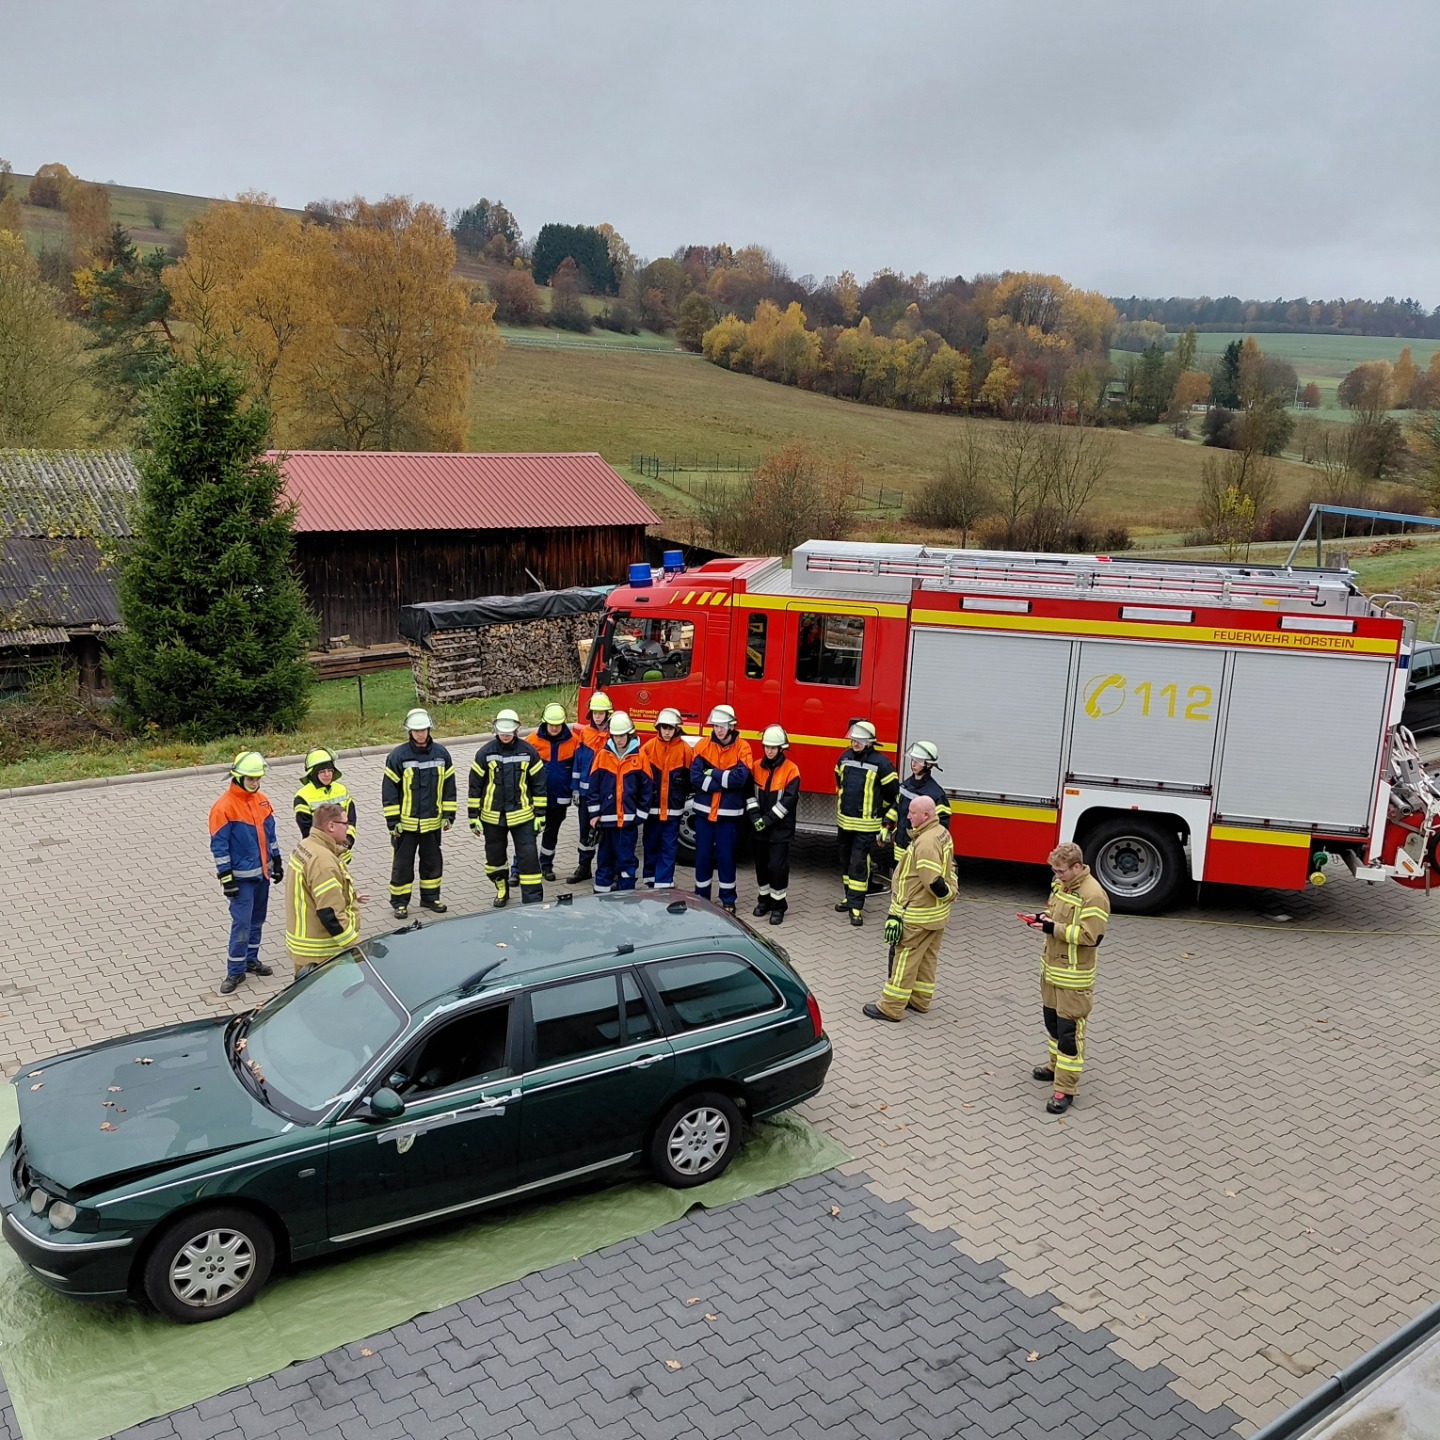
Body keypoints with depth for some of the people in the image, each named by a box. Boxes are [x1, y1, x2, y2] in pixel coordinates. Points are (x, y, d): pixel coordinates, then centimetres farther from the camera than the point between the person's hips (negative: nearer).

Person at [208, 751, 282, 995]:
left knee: (257, 919, 16)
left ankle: (251, 960, 30)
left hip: (262, 872, 7)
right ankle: (235, 972, 3)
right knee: (242, 923, -6)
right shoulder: (224, 807, -16)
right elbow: (219, 846, -15)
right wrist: (227, 879, -16)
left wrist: (276, 862, 17)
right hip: (242, 876, -7)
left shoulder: (261, 801, 5)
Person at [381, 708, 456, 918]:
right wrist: (393, 821, -9)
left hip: (432, 821, 3)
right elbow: (389, 790, -7)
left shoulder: (441, 753, 0)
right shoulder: (398, 756, -10)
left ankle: (430, 897, 30)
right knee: (402, 863, 5)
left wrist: (449, 815, 4)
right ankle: (399, 902, 17)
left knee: (433, 861, 15)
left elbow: (449, 786, 7)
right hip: (406, 822, -3)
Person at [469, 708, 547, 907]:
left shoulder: (529, 752, -4)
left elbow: (539, 784, 3)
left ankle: (533, 900, 2)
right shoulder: (485, 752, -4)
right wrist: (474, 817, 2)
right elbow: (475, 786, 2)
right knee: (495, 856, 15)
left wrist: (540, 814, 2)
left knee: (529, 857, -5)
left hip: (522, 815, -1)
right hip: (492, 816, 1)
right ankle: (502, 889, 38)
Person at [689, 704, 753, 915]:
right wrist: (725, 782, -16)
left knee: (726, 856, 6)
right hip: (704, 810, 2)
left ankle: (728, 899, 18)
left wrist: (712, 774, -13)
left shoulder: (742, 748, -5)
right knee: (703, 855, 9)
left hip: (728, 813, -2)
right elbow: (695, 777, -11)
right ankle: (701, 897, 22)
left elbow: (740, 777, -19)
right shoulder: (703, 746, -1)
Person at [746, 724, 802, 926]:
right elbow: (750, 794, 2)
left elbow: (788, 800, -14)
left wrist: (768, 820, -16)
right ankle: (764, 900, 27)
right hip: (760, 828, 4)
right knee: (761, 864, 12)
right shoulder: (757, 767, 4)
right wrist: (755, 817, -11)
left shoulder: (791, 770, -9)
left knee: (777, 866, -4)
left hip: (780, 828, -4)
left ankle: (779, 905, 7)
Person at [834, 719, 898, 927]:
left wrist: (885, 821, -1)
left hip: (866, 825, -6)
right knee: (845, 861, 15)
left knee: (859, 863, -6)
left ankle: (856, 906, -1)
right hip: (844, 822, 6)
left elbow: (894, 794, -6)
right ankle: (850, 896, 30)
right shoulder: (845, 758, 3)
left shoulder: (880, 763, -14)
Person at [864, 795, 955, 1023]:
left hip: (917, 915, -10)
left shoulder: (925, 842, -26)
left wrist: (947, 894, -11)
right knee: (927, 957, 19)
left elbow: (934, 881, -28)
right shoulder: (942, 833, 5)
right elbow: (947, 869, 14)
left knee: (905, 958, -1)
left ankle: (891, 1008, 6)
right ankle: (920, 999, 32)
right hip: (936, 912, 10)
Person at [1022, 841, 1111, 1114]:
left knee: (1069, 1031, -2)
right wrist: (1043, 917, -2)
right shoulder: (1060, 884, 5)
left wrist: (1053, 928, -25)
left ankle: (1066, 1089, 4)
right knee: (1052, 1021, 23)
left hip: (1073, 977, -9)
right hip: (1051, 969, 9)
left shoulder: (1093, 895, -22)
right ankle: (1057, 1066, 42)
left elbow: (1090, 936, -25)